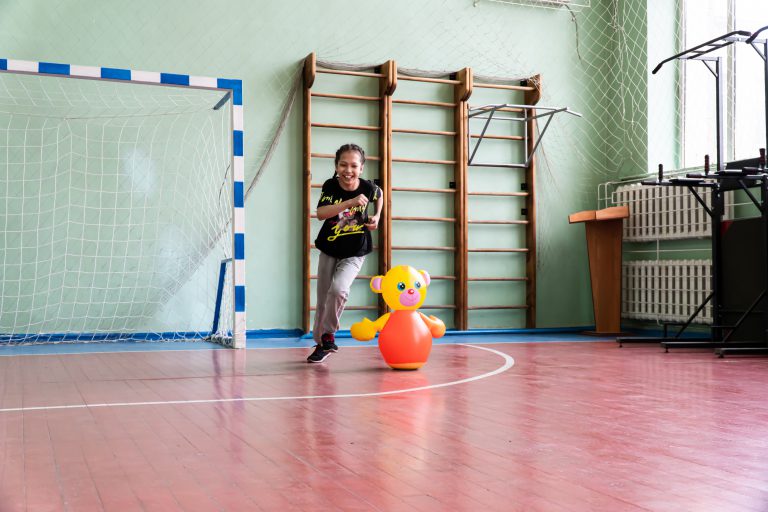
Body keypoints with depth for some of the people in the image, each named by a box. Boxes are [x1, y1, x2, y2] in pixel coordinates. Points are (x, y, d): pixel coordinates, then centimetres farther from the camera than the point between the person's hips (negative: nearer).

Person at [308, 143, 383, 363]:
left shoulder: (368, 187, -12)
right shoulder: (330, 186, -15)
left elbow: (379, 195, 14)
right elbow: (320, 213, -32)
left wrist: (377, 216, 1)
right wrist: (350, 202, -40)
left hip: (354, 252, -2)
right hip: (329, 249, 2)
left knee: (339, 289, -26)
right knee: (322, 299, 10)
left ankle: (328, 335, -4)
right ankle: (321, 344, 29)